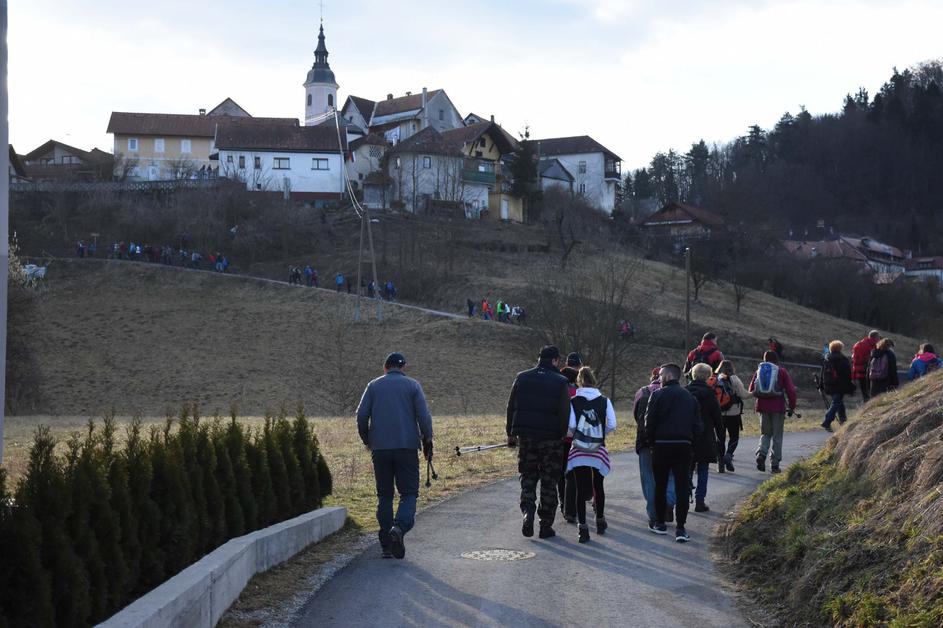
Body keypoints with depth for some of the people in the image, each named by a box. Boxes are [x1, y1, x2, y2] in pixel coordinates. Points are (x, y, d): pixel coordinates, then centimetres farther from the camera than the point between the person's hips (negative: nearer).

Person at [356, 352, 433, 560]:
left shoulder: (374, 386, 9)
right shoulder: (412, 385, 4)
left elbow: (361, 415, 1)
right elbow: (424, 416, -4)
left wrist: (367, 440, 14)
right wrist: (427, 442, 5)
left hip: (380, 449, 2)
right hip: (407, 447, -2)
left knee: (384, 495, 10)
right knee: (409, 492, 3)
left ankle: (386, 546, 7)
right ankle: (400, 526, -26)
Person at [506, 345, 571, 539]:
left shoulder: (522, 378, 4)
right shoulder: (560, 382, -7)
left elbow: (511, 407, 7)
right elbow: (564, 413, -10)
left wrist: (511, 434, 14)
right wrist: (563, 435, 1)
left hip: (525, 437, 3)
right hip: (551, 439, -2)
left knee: (528, 478, 15)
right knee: (549, 482, 7)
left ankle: (528, 511, -8)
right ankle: (546, 525, 8)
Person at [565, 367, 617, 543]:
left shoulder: (573, 402, -5)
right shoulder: (604, 401, -1)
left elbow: (569, 425, -11)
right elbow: (612, 425, -5)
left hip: (578, 450, -2)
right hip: (598, 450, 2)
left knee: (580, 490, 1)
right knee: (598, 486, 19)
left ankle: (583, 528, -5)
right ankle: (600, 522, 32)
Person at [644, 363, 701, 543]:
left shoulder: (658, 395, -5)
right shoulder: (690, 397, 8)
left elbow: (649, 422, -7)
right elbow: (697, 425, 6)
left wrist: (650, 441, 6)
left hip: (661, 445, -2)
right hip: (684, 446, 2)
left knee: (660, 486, 12)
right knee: (682, 487, 1)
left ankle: (660, 523, 20)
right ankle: (680, 528, -4)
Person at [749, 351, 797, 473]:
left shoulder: (759, 371, 5)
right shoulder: (782, 372, -1)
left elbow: (751, 390, 6)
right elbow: (791, 390, -7)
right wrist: (792, 407, 2)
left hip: (762, 406, 2)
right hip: (778, 407, -2)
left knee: (765, 433, 16)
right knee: (777, 436, 7)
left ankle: (761, 453, -10)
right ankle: (774, 465, 5)